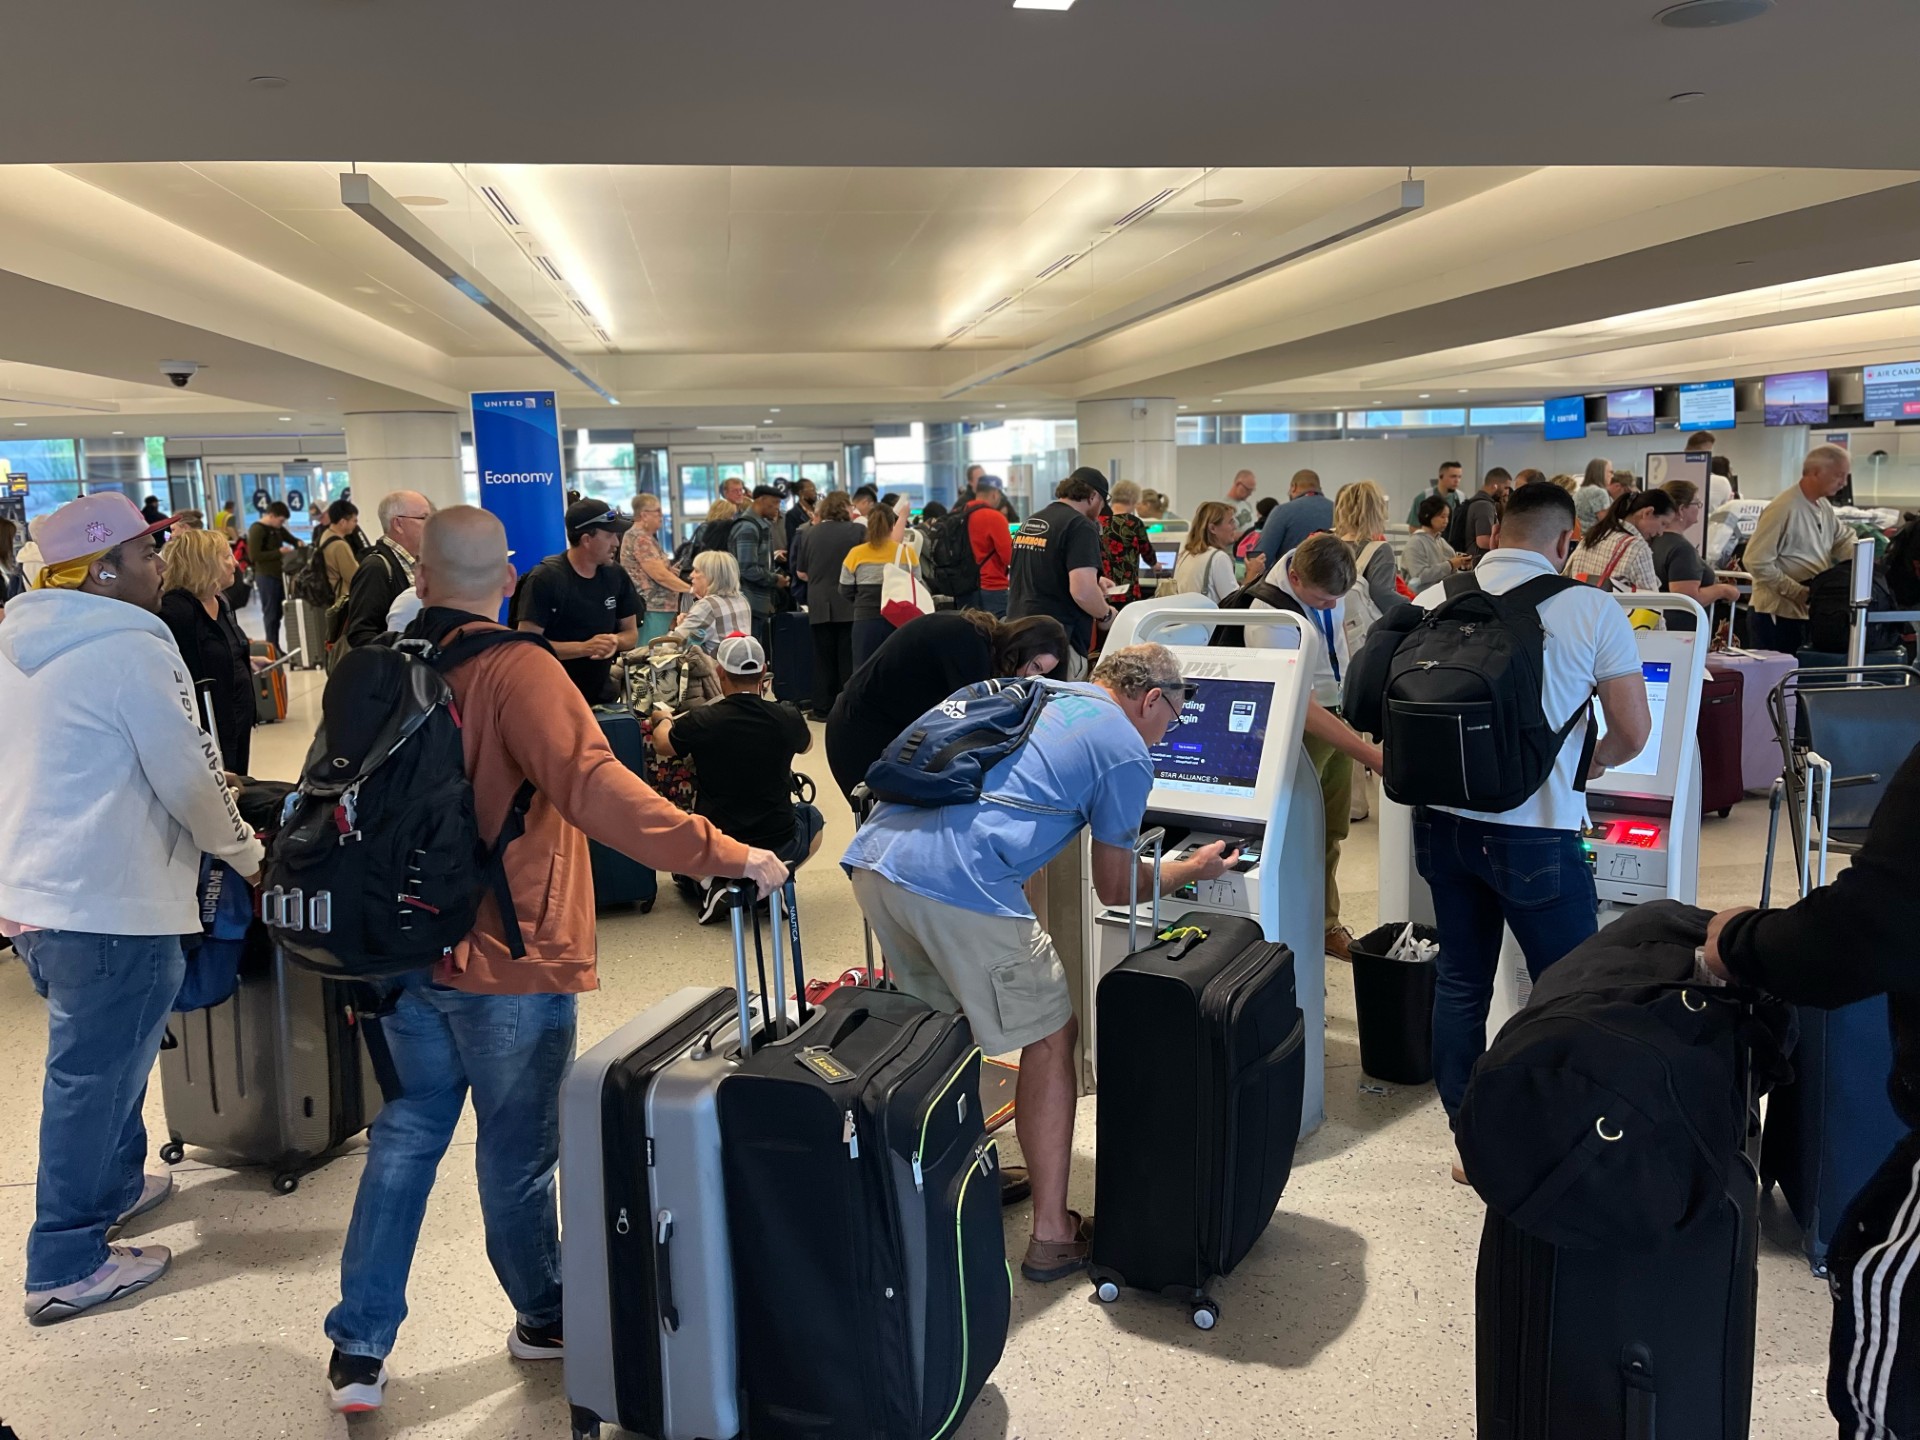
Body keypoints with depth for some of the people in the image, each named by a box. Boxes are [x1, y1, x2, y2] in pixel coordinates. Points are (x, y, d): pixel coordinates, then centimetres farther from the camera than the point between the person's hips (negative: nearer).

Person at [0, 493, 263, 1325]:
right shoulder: (132, 652, -17)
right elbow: (188, 779, -14)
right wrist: (243, 852, 3)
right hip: (107, 903, -9)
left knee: (98, 1061, 25)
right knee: (94, 1078, 2)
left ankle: (112, 1188, 41)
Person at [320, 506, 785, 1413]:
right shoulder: (516, 669, -19)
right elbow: (593, 788, -32)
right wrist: (723, 854, -31)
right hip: (509, 963, -6)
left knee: (404, 1139, 16)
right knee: (516, 1152, 11)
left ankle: (359, 1348, 20)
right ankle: (542, 1318, 31)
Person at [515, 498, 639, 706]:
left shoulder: (616, 576, 3)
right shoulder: (545, 579, -14)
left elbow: (631, 633, 10)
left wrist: (615, 641, -13)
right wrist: (584, 648, -28)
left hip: (602, 696, 5)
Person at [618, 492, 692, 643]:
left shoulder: (646, 537, 18)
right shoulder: (639, 538, -13)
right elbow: (659, 575, -18)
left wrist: (671, 571, 11)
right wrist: (691, 589, -12)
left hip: (660, 609, 10)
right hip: (651, 611, -10)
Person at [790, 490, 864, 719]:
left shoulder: (808, 533, 2)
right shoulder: (858, 530, -7)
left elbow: (800, 572, 8)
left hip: (819, 605, 2)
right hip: (850, 605, -2)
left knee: (823, 657, 8)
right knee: (849, 658, 4)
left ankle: (823, 708, 10)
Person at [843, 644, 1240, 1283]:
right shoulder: (1125, 752, 6)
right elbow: (1115, 888, 14)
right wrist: (1193, 870, 30)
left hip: (872, 855, 8)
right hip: (960, 886, -8)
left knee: (938, 1024, 27)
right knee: (1050, 1038, 9)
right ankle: (1051, 1237, 14)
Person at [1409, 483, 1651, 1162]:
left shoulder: (1432, 603, 0)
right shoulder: (1592, 611, -8)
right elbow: (1633, 731, -4)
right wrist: (1593, 759, 17)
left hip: (1442, 821, 4)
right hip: (1535, 831, -4)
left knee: (1460, 982, 15)